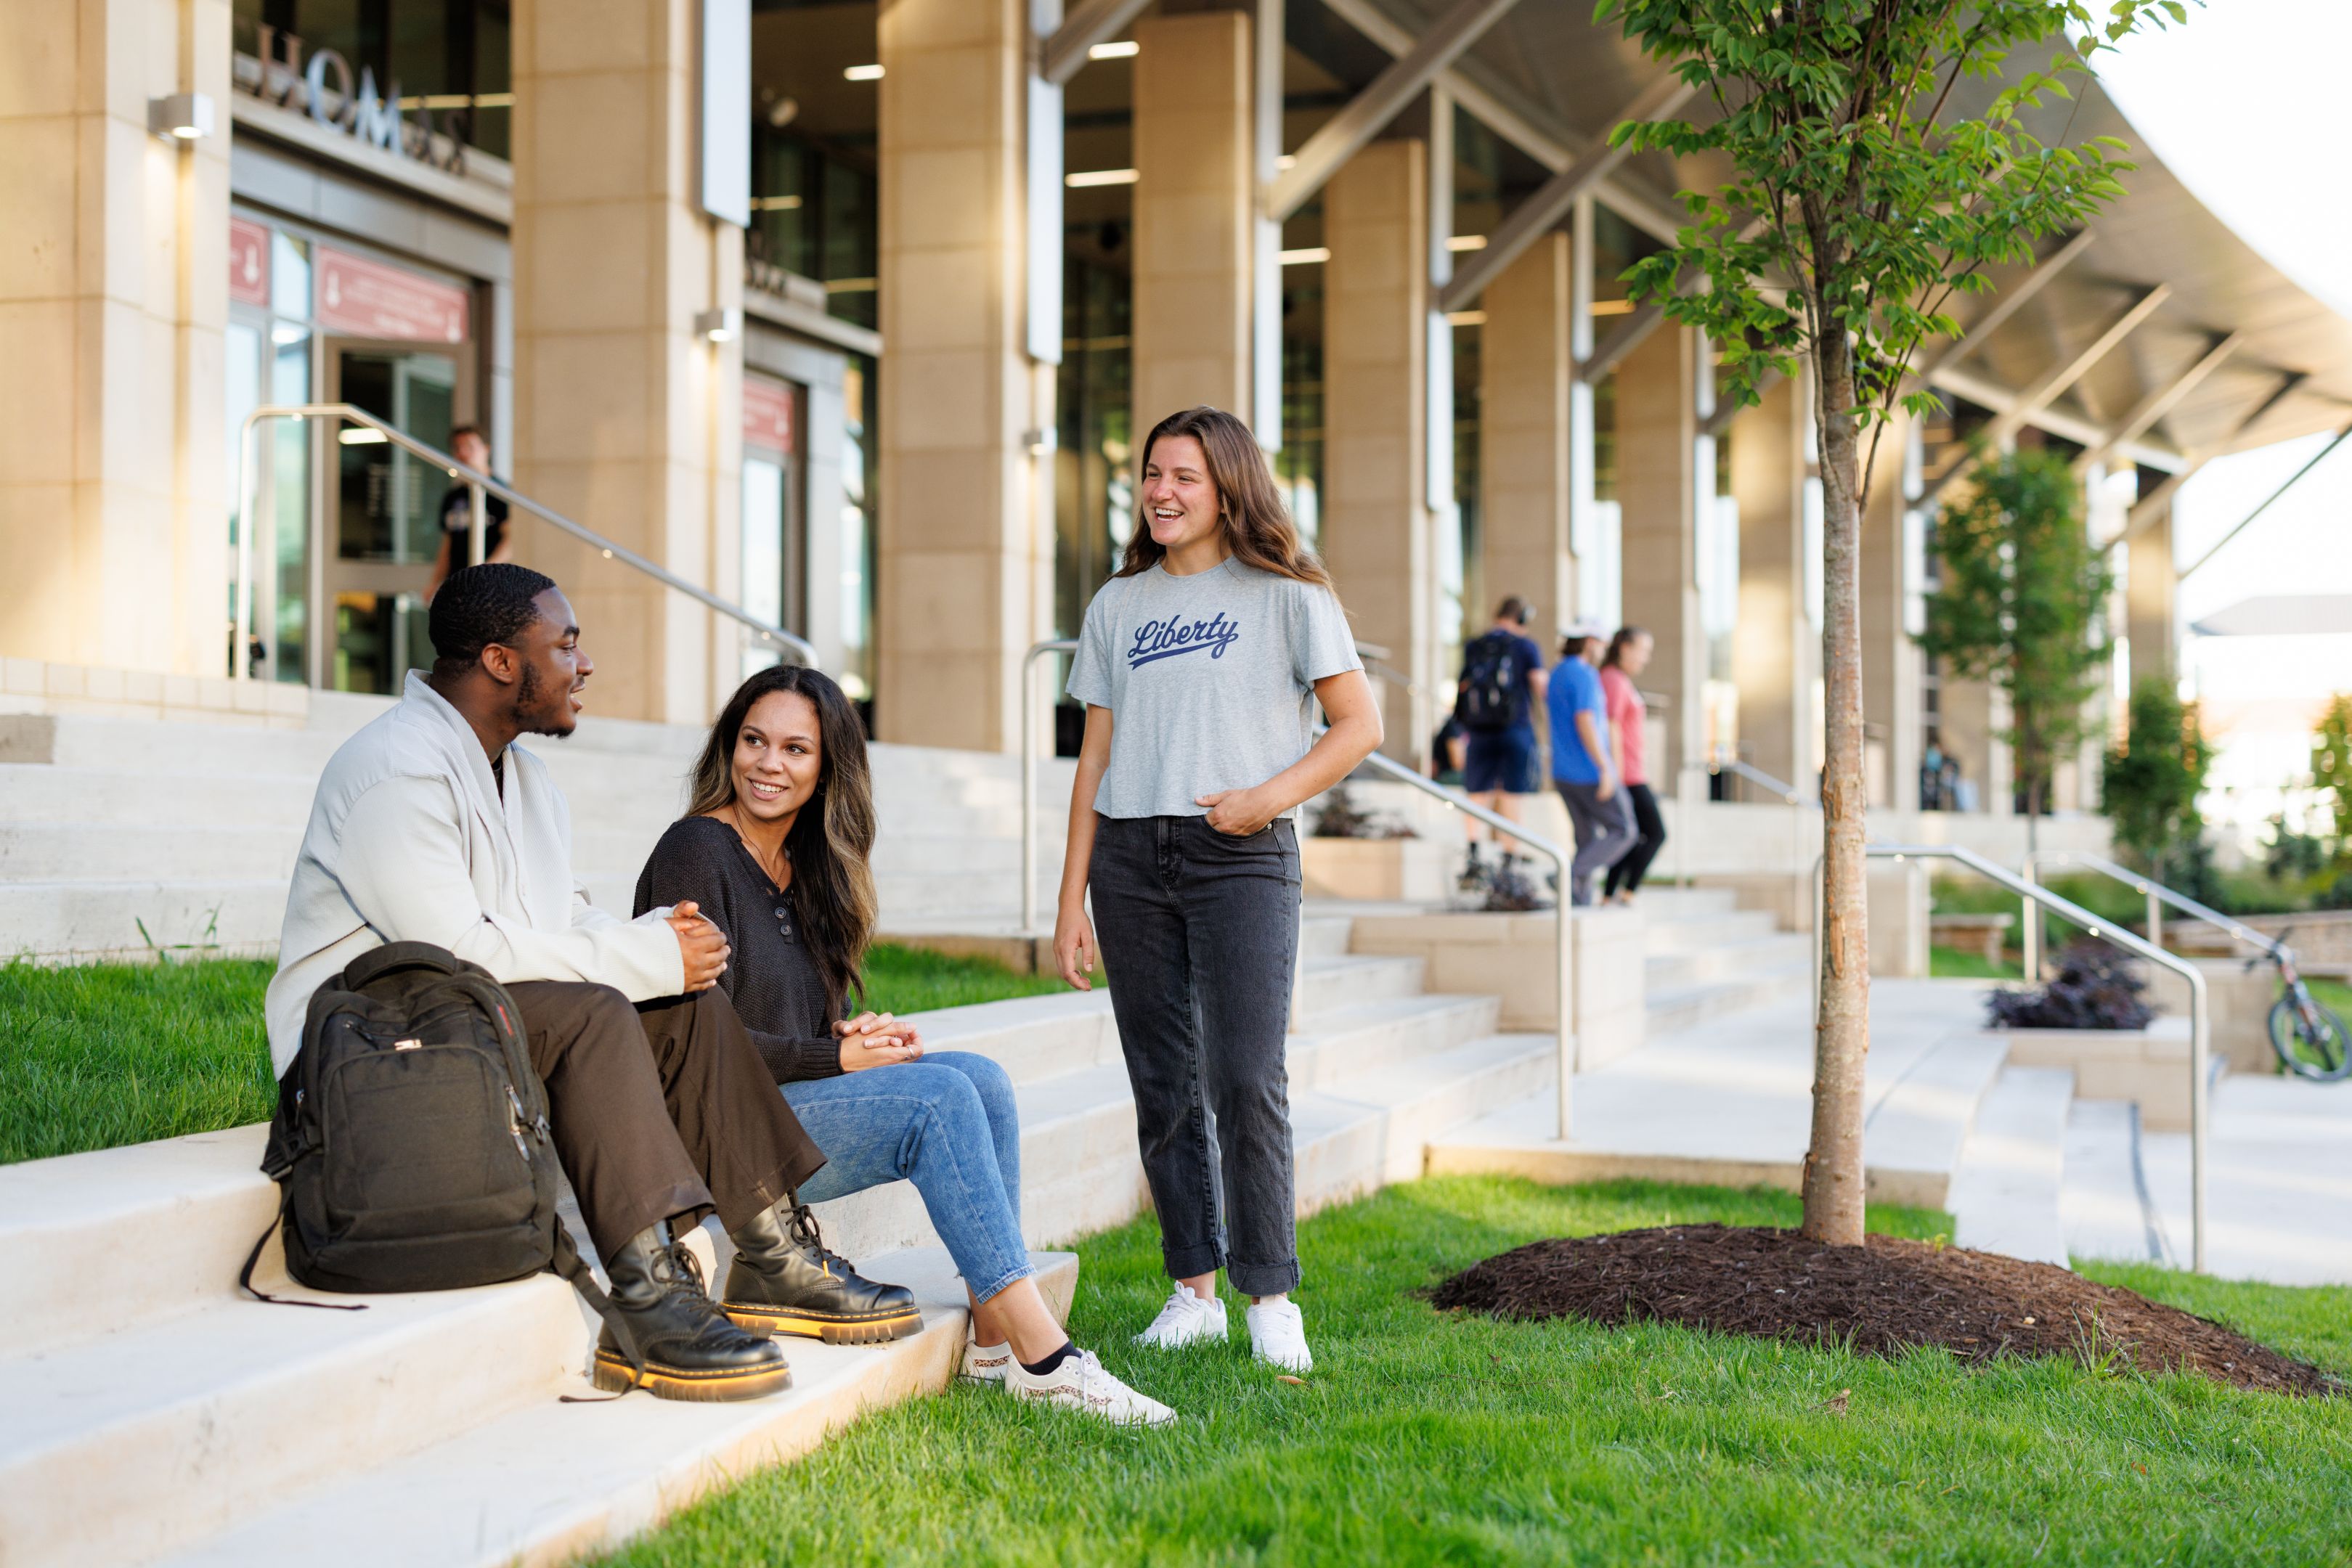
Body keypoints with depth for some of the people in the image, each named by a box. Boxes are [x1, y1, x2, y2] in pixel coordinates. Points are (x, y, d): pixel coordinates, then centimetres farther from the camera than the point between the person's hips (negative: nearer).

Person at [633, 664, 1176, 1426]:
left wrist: (857, 1036, -4)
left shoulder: (806, 864, 15)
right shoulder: (696, 852, -10)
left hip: (789, 1095, 8)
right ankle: (1043, 1357, -26)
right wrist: (836, 1059, -14)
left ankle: (993, 1338, -17)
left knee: (981, 1078, -12)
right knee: (939, 1097, -23)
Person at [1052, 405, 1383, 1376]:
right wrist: (1072, 898, 8)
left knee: (1246, 1085, -11)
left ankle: (1272, 1298, -2)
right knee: (1163, 1090, 5)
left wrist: (1273, 794, -14)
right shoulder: (1118, 606, 15)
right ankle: (1194, 1291, 13)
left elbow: (1359, 725, 1)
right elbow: (1096, 758, 14)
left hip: (1241, 856, -4)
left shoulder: (1285, 594, 4)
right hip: (1131, 855, 4)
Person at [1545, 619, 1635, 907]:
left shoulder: (1557, 674, 15)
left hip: (1564, 773, 9)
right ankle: (1571, 876, -13)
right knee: (1623, 832, -1)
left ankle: (1580, 905, 4)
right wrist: (1606, 769, -24)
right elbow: (1585, 723, -23)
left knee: (1589, 840, 11)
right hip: (1589, 772, -9)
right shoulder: (1583, 675, -14)